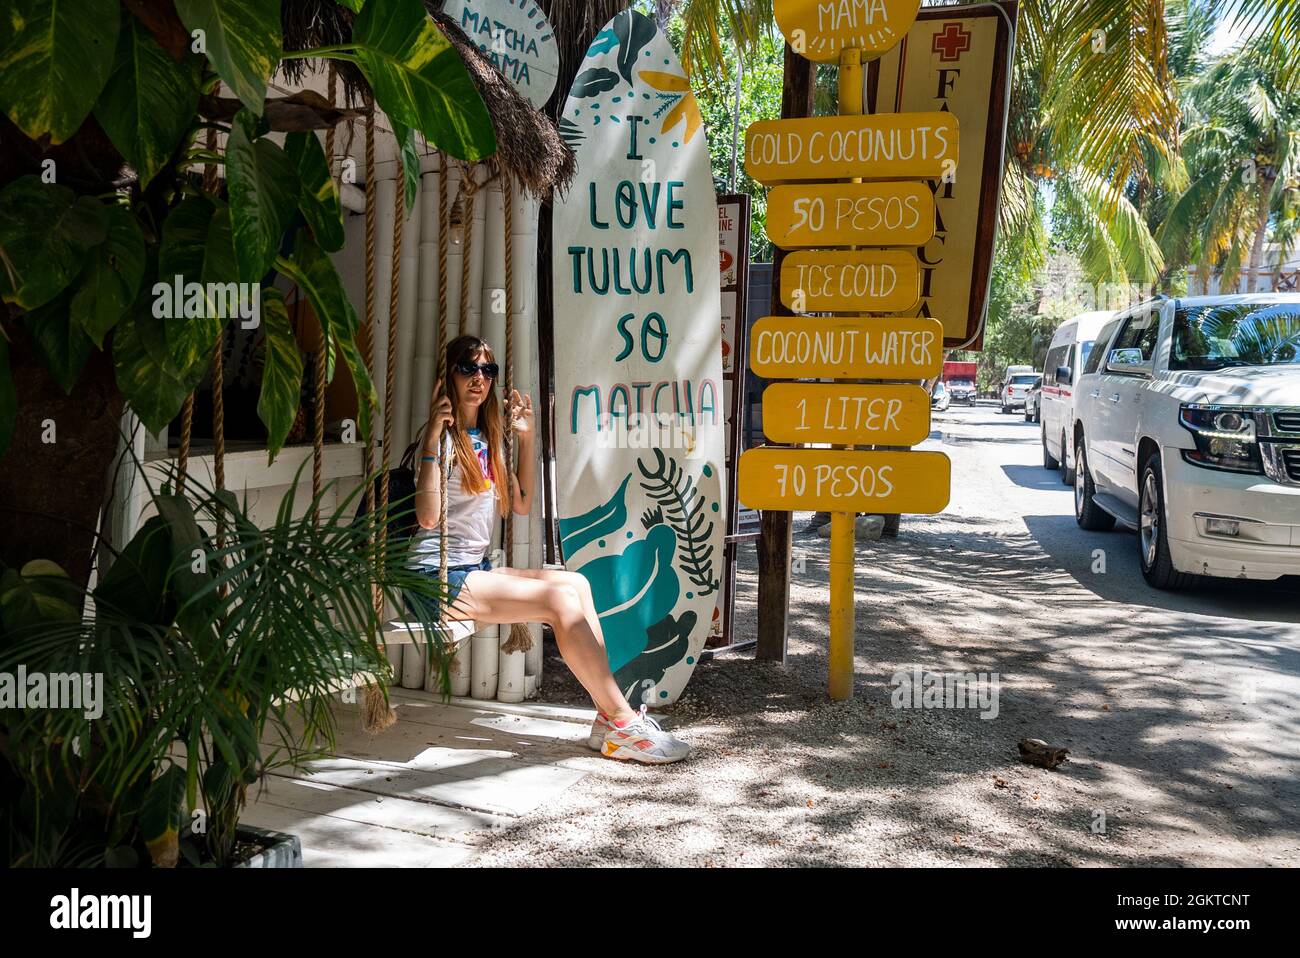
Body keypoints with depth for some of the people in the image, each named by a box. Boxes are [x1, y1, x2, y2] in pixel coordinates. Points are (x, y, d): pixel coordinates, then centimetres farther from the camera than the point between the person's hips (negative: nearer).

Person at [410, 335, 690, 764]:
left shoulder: (488, 438, 15)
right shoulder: (443, 436, -11)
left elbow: (521, 504, 16)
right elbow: (428, 518, -23)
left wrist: (527, 439, 12)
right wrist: (432, 441, -29)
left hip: (477, 570, 8)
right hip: (438, 578, -8)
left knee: (576, 583, -9)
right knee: (560, 599, -20)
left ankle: (608, 718, -11)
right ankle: (623, 724, -14)